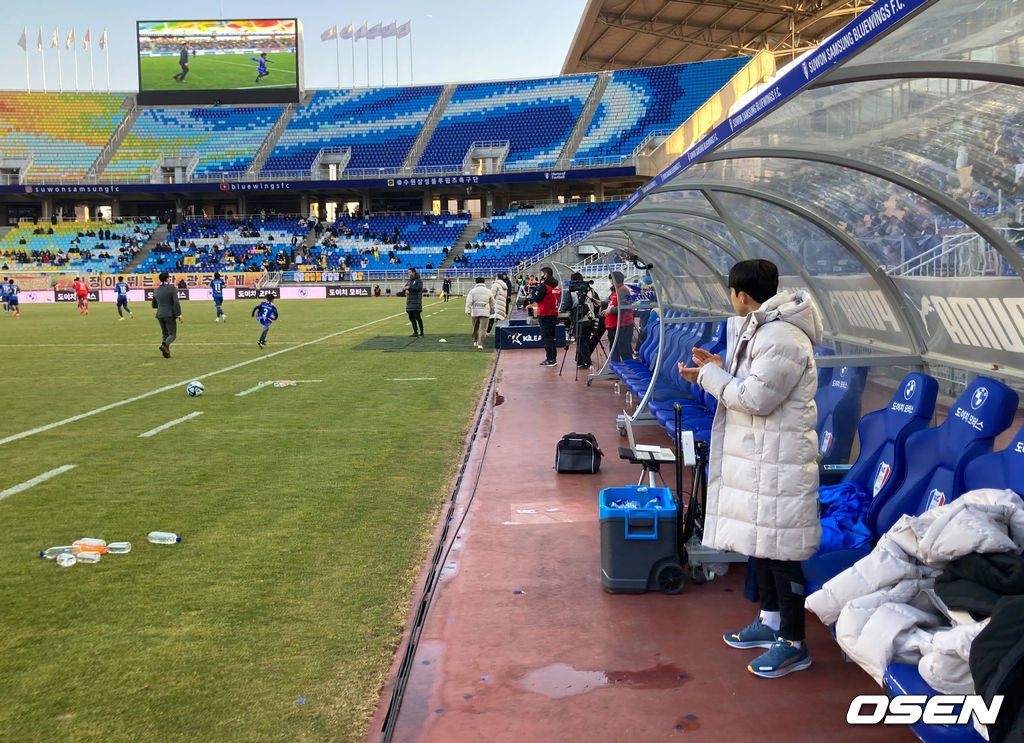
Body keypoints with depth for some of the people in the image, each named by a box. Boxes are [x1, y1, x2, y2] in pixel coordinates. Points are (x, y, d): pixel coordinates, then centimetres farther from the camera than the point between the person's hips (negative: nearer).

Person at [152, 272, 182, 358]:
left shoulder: (156, 290, 9)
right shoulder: (172, 288, -7)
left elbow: (154, 305, 14)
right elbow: (176, 302, -15)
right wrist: (179, 314, -12)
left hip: (160, 315, 5)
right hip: (170, 314, -5)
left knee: (165, 335, 14)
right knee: (172, 334, 1)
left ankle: (167, 353, 4)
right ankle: (164, 345, -27)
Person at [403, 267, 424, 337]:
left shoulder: (419, 280, -4)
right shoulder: (408, 281, 19)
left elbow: (419, 289, -16)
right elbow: (405, 288, 13)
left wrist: (409, 288, -18)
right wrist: (406, 290, -10)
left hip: (416, 302, -7)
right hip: (409, 302, 7)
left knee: (418, 318, -10)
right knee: (411, 318, 8)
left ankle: (421, 333, -6)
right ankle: (415, 332, 15)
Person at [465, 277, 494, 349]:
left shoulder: (472, 291, 4)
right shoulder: (488, 291, 10)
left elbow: (469, 302, -7)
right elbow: (492, 303, 19)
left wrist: (468, 311, -9)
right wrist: (491, 312, 30)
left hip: (475, 312, 1)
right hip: (485, 312, -1)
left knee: (475, 328, 18)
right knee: (483, 329, -5)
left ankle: (475, 341, 30)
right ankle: (480, 344, -15)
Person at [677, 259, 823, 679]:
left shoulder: (782, 339, -21)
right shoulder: (760, 329, 13)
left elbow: (757, 398, -23)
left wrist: (711, 376, -13)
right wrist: (720, 368, 10)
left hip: (777, 461, -11)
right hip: (756, 455, 11)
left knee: (779, 549, -3)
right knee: (759, 540, 19)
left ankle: (793, 644, 8)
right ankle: (770, 621, 34)